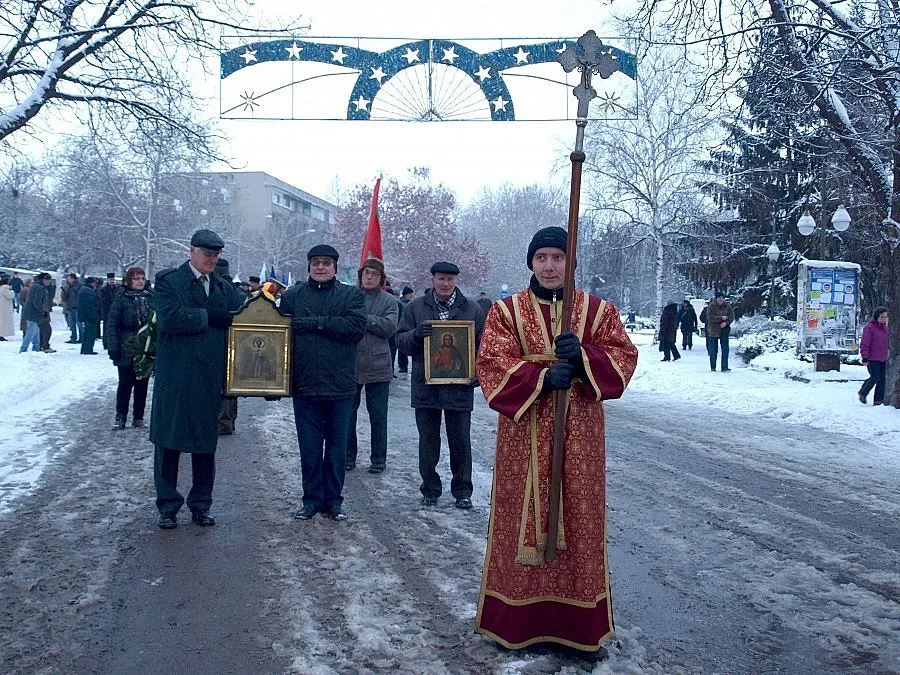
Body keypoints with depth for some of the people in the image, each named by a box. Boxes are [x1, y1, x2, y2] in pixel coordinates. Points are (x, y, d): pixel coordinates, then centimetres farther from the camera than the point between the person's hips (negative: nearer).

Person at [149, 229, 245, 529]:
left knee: (206, 442, 10)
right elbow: (169, 317, -16)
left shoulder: (224, 288, 14)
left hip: (210, 377, 4)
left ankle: (201, 505, 22)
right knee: (168, 440, 4)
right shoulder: (168, 281, -1)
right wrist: (209, 317, -14)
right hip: (174, 377, -4)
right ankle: (168, 506, 17)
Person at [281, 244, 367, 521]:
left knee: (337, 446, 8)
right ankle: (312, 499, 20)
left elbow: (358, 326, -13)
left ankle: (333, 499, 20)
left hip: (340, 384, -1)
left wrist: (316, 323, -14)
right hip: (304, 384, 1)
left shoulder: (351, 295, 4)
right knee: (309, 447, 8)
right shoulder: (292, 296, 8)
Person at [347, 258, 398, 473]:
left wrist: (363, 318, -14)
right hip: (350, 365, 1)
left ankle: (378, 459, 19)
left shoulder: (389, 301, 3)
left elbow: (390, 327, -10)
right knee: (347, 413, 10)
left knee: (378, 416, 6)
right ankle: (348, 456, 24)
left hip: (377, 367, -1)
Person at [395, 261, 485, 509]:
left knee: (461, 443, 8)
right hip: (425, 387, 1)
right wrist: (416, 335, -17)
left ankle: (462, 491, 20)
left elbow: (482, 347, 7)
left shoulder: (472, 310, 5)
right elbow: (401, 341, 4)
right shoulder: (416, 308, 6)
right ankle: (430, 489, 23)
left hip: (459, 388, -1)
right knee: (428, 443, 10)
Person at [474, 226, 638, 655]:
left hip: (579, 431, 1)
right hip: (524, 430, 0)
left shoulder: (598, 310, 6)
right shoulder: (506, 311, 3)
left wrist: (583, 355, -19)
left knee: (578, 517, 4)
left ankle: (581, 623, 17)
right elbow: (492, 364, -6)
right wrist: (542, 376, -21)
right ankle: (518, 618, 18)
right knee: (524, 517, 4)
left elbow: (623, 358, -1)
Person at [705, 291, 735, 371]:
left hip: (724, 330, 2)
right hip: (713, 330, -2)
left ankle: (724, 367, -1)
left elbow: (732, 316, 1)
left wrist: (726, 322, -17)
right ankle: (713, 367, 16)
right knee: (713, 350, 5)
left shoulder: (728, 306, 4)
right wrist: (721, 318, -19)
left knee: (725, 349, -4)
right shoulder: (711, 306, -6)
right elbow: (710, 317, -15)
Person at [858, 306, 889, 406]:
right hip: (872, 359, -7)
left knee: (882, 379, 2)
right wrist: (865, 358, -18)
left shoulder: (884, 327, 12)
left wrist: (887, 356, 22)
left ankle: (878, 400, 6)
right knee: (875, 377, -9)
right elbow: (864, 344, -14)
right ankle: (863, 393, 13)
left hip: (883, 359, 7)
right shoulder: (869, 327, -12)